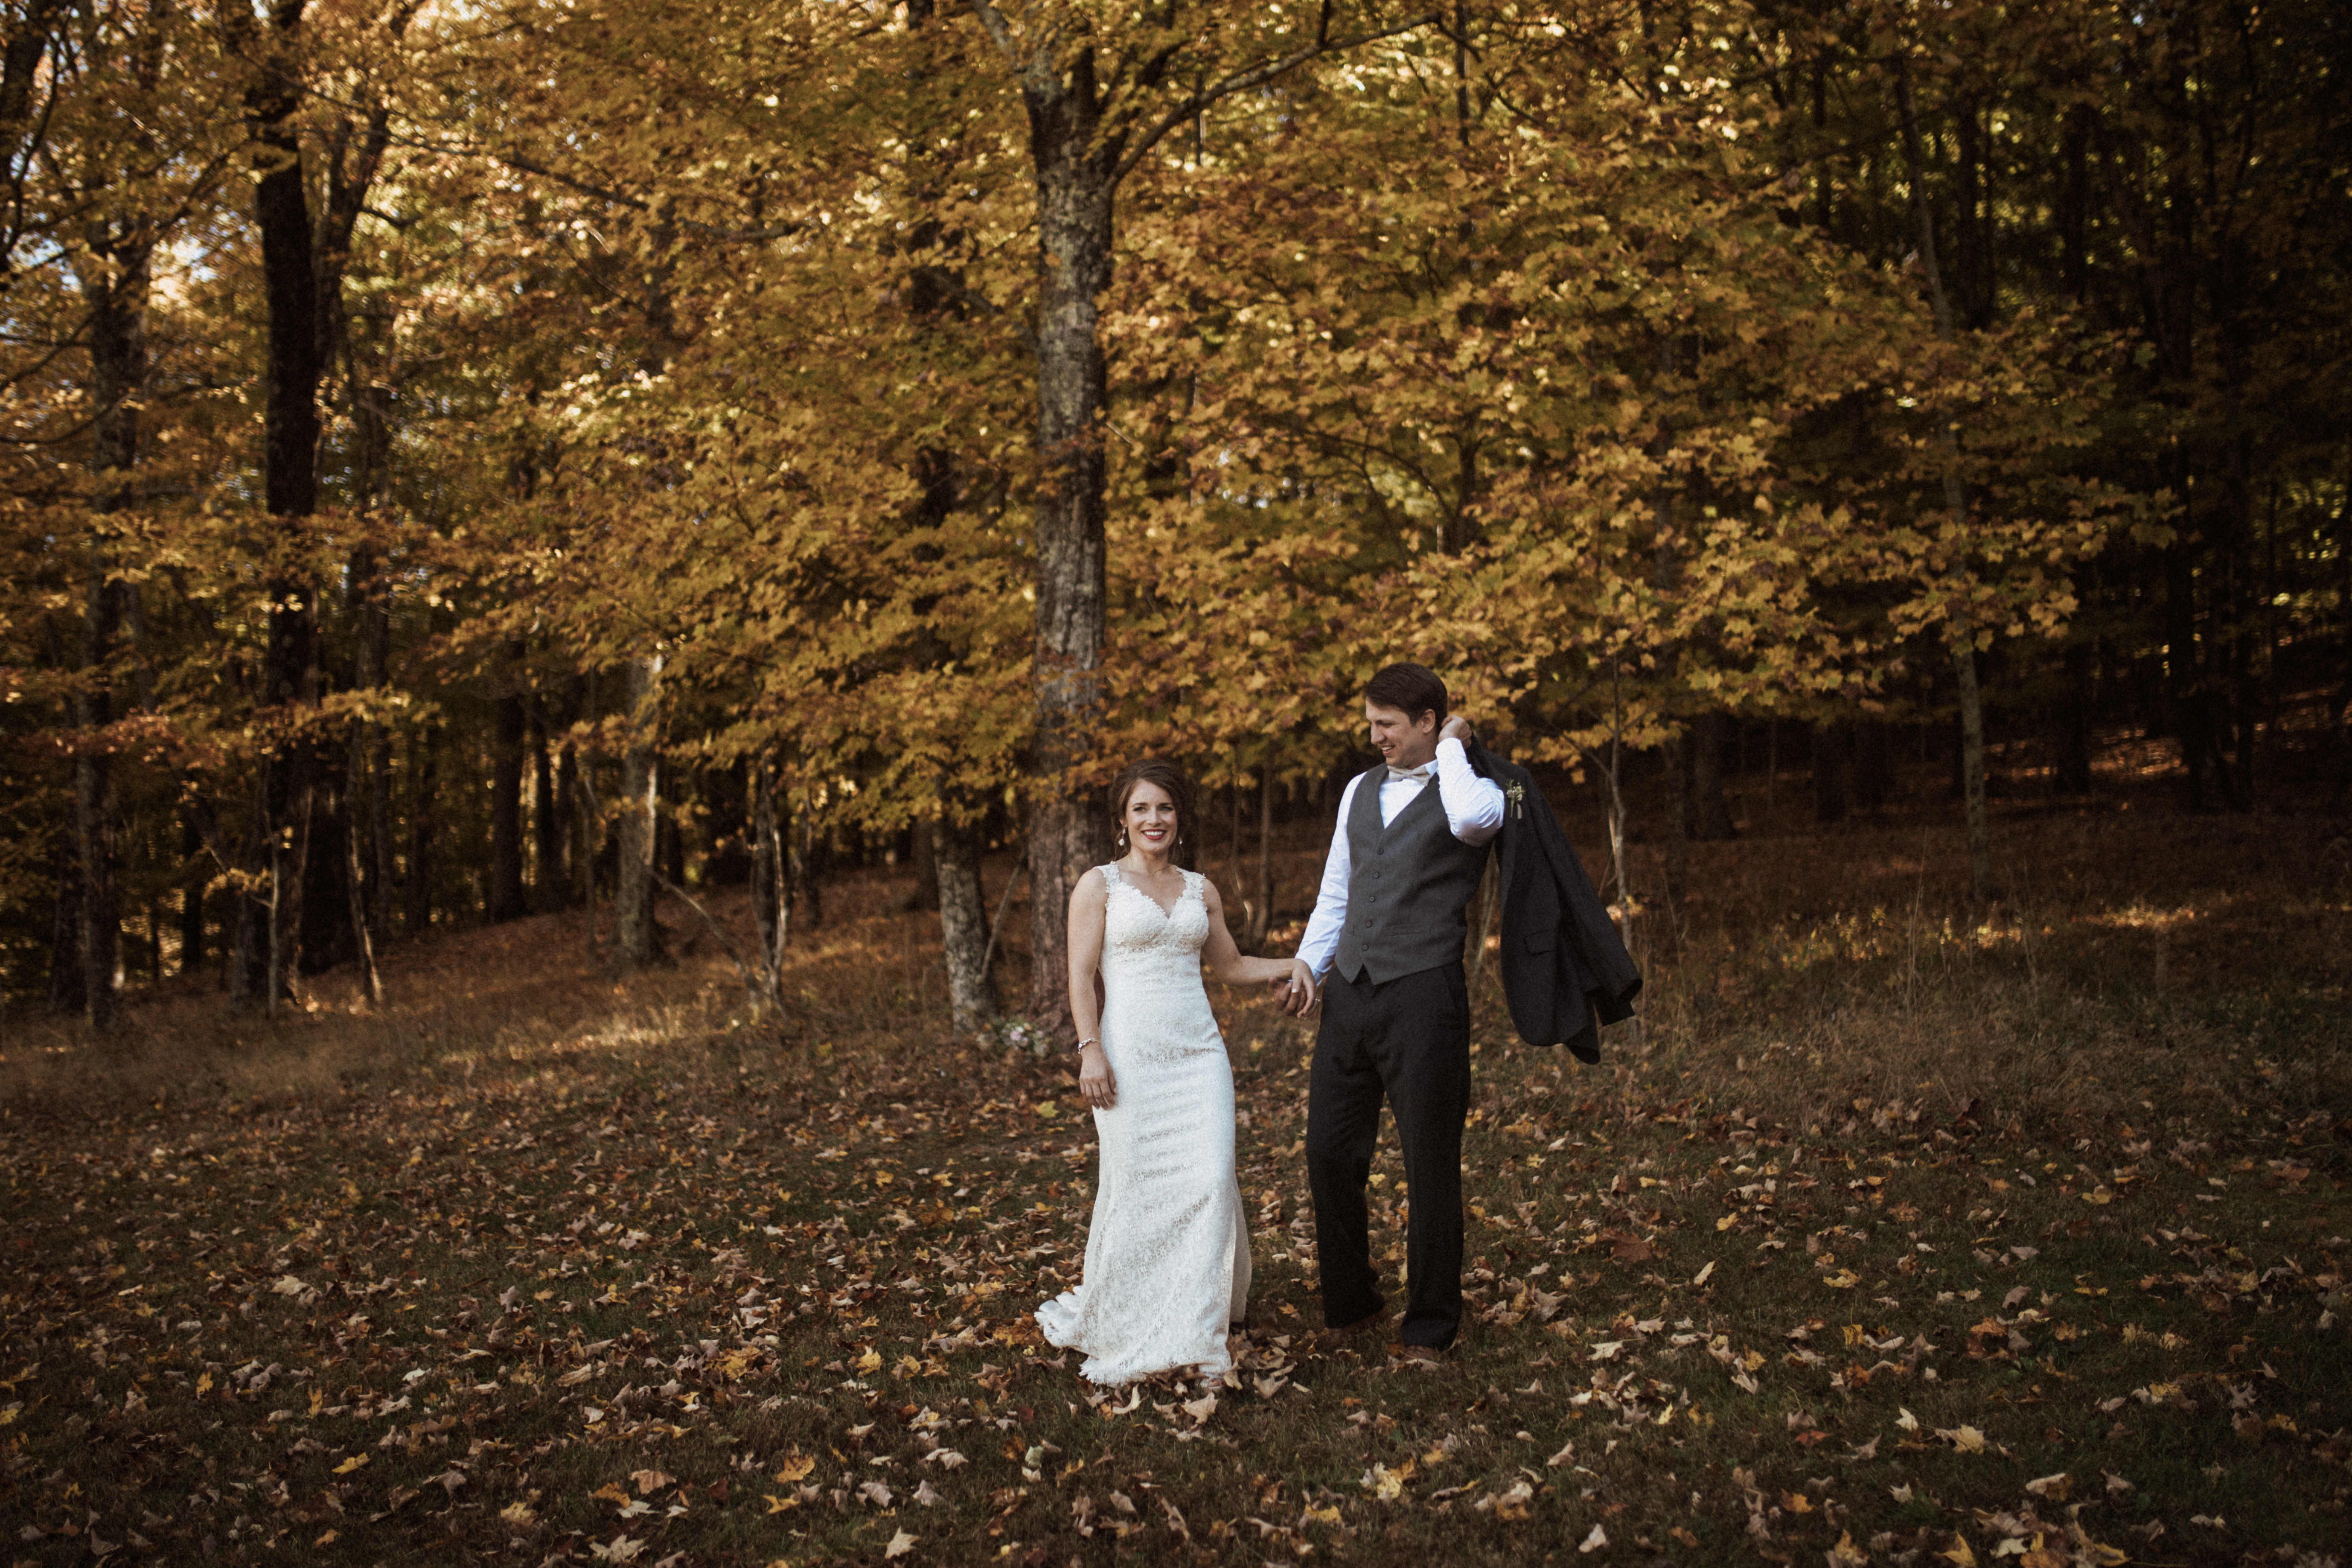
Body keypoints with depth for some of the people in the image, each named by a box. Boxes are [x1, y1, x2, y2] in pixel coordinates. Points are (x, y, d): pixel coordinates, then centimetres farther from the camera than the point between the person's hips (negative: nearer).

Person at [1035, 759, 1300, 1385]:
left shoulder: (1201, 890, 14)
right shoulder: (1099, 886, 3)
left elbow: (1230, 965, 24)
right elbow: (1081, 976, -2)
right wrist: (1090, 1050, -12)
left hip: (1199, 1052, 3)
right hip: (1130, 1056, -3)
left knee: (1211, 1179, -6)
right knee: (1135, 1185, -1)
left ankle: (1193, 1327, 8)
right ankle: (1118, 1317, 20)